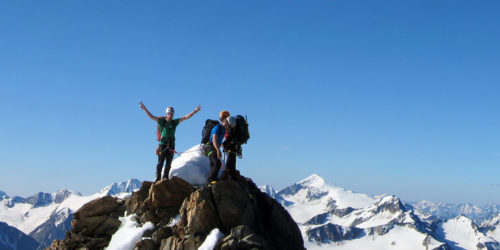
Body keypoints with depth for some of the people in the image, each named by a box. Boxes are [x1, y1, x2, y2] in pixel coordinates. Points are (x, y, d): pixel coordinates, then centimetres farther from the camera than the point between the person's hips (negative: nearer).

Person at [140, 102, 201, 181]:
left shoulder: (174, 122, 11)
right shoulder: (161, 121, 4)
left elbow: (185, 117, 10)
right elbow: (151, 116, -2)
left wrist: (195, 111, 6)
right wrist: (145, 109, -12)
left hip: (171, 144, 3)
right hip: (163, 144, -3)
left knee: (169, 163, 5)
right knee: (160, 162, -7)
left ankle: (165, 178, 12)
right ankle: (158, 178, -4)